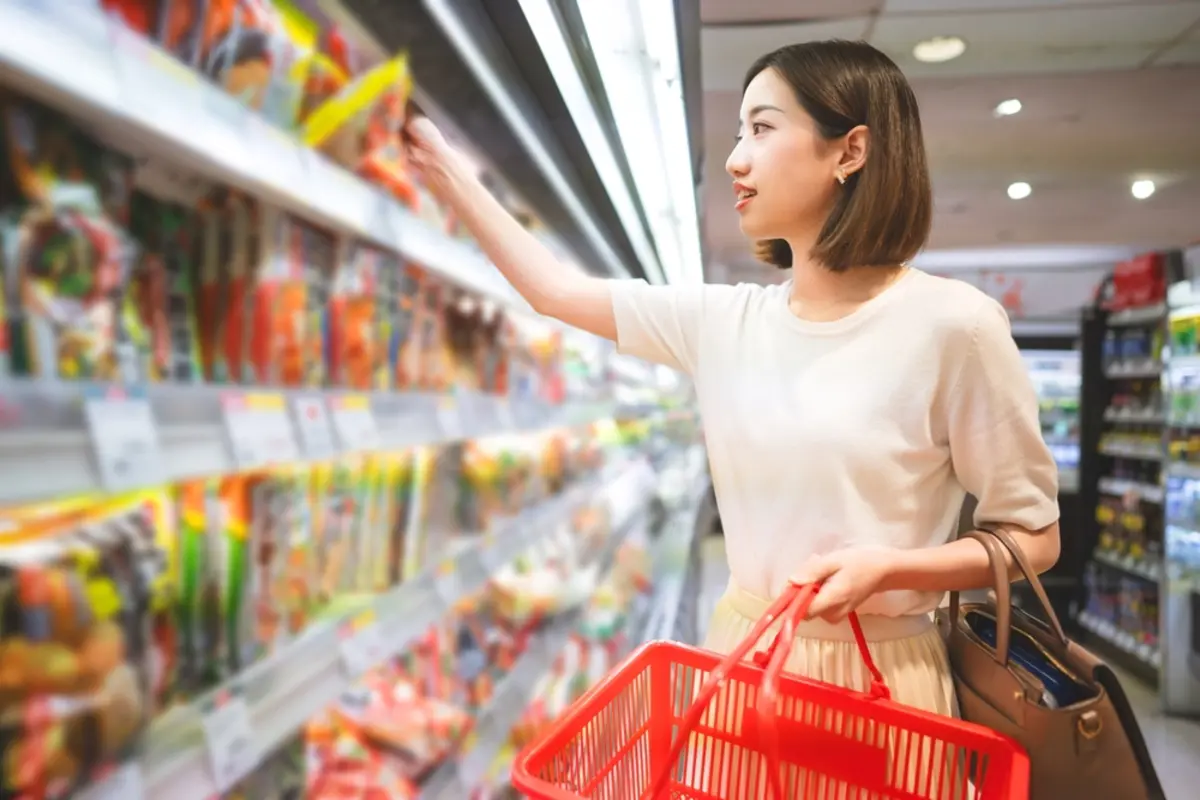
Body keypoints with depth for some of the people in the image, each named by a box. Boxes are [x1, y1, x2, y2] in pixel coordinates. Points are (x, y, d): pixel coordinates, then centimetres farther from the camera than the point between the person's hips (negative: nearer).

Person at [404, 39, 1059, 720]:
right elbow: (554, 289, 6)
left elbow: (1035, 538, -7)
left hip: (879, 674, -4)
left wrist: (885, 568, -23)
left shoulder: (953, 323, -14)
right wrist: (444, 167, 11)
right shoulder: (721, 320, -1)